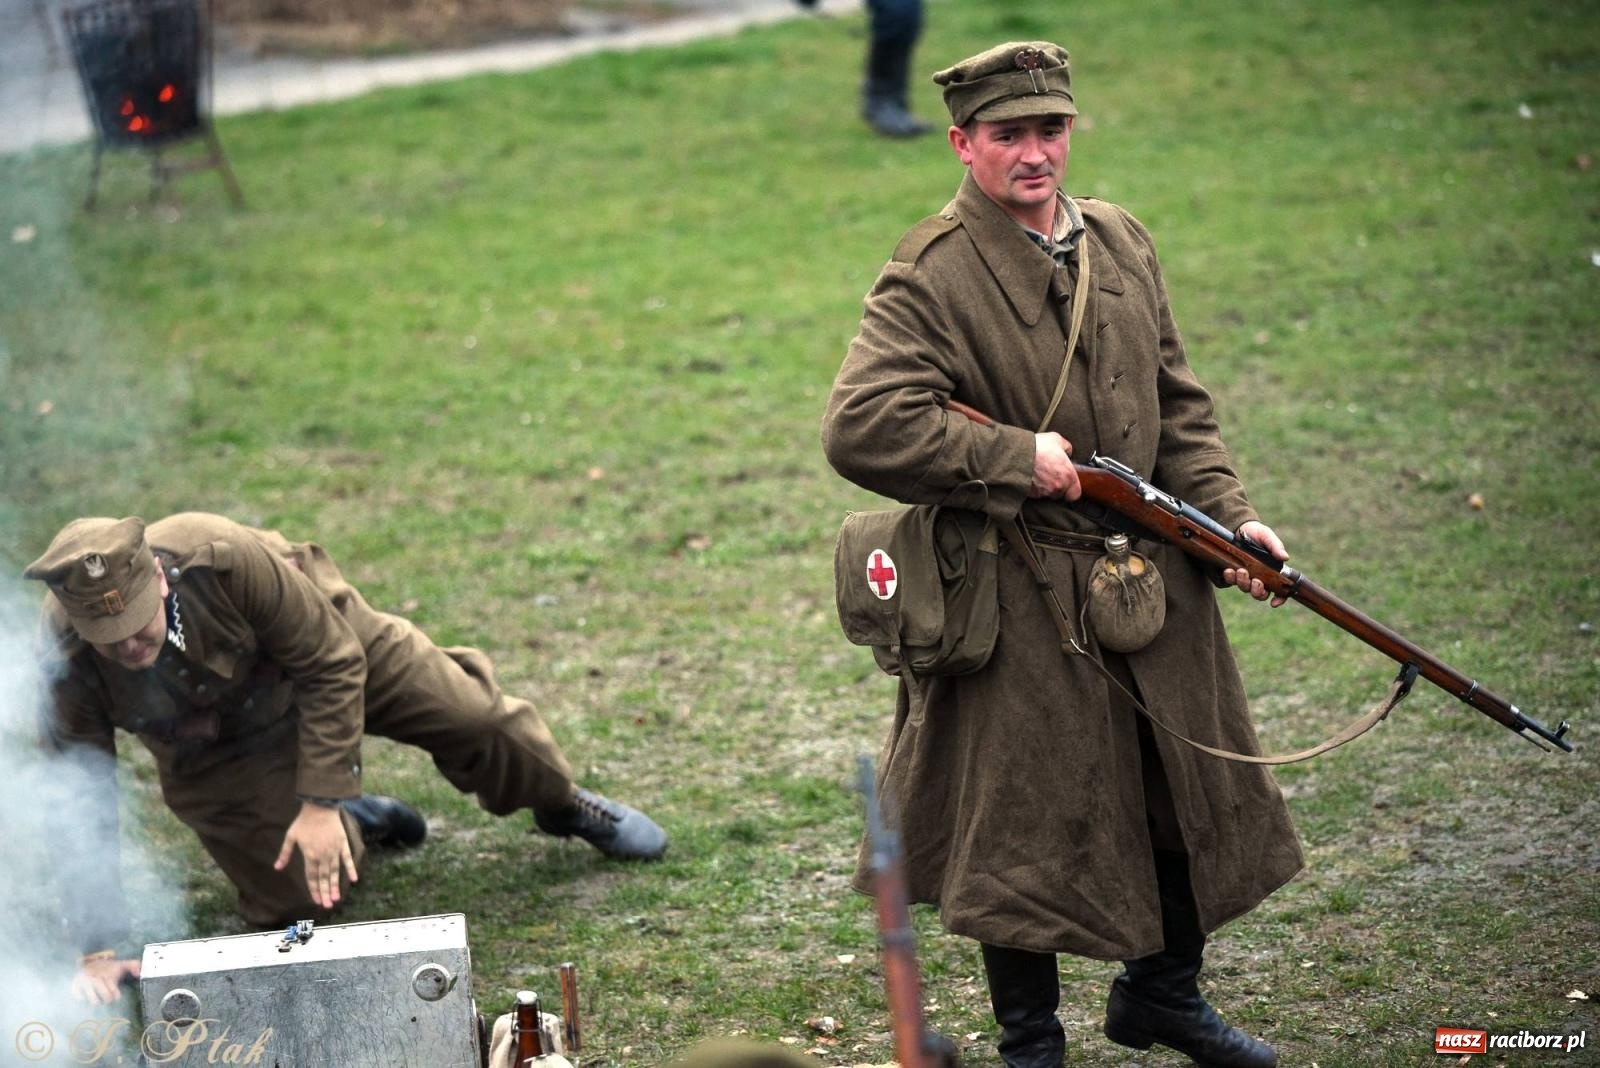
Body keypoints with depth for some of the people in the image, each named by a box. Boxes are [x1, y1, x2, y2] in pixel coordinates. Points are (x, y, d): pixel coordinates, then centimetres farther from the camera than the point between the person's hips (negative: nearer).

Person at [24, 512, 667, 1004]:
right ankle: (355, 825, 27)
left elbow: (335, 664, -27)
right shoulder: (66, 664, -34)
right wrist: (96, 951, -31)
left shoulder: (224, 559, -40)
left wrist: (321, 803, -29)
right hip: (218, 748, 1)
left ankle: (564, 807, 31)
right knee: (296, 896, -8)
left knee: (473, 718, -3)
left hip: (323, 643, -1)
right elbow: (81, 806, -27)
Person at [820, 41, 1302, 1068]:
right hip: (1022, 601, -7)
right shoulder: (930, 278, -15)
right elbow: (861, 429, -25)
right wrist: (1020, 458, -21)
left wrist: (1232, 516, 0)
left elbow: (1180, 404, 13)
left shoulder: (1123, 242, 7)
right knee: (1030, 825, 3)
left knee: (1197, 788, 17)